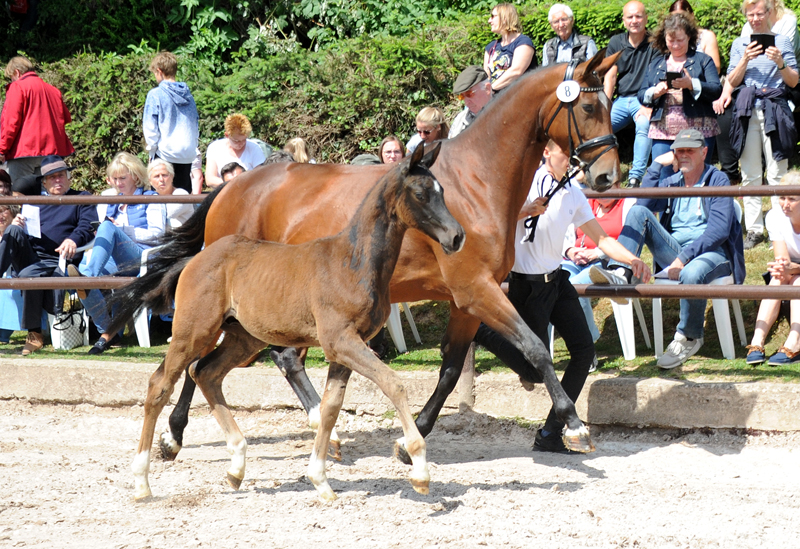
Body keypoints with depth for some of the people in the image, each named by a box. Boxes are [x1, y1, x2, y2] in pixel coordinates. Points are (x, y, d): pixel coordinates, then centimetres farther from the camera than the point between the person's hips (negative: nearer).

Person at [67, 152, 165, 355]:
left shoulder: (150, 199, 15)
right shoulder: (114, 204, 32)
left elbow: (157, 233, 1)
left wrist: (122, 229, -5)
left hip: (143, 257, -5)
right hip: (116, 261, 5)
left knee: (108, 228, -32)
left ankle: (87, 273, -51)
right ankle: (107, 331, -27)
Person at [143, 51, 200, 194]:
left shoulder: (156, 94, -8)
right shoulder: (188, 95, 7)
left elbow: (150, 127, -8)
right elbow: (196, 126, 14)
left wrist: (151, 149, 2)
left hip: (165, 152, -5)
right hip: (187, 153, 5)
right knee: (185, 193, 8)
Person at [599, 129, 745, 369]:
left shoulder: (718, 180, 1)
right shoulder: (671, 183, 18)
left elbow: (719, 230, -11)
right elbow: (645, 203, -2)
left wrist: (684, 258, -20)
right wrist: (657, 165, -1)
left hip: (711, 251, -5)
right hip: (674, 250, 5)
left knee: (691, 273, -41)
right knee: (638, 212, -12)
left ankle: (689, 338, -15)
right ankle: (620, 274, -32)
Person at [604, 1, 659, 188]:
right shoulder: (616, 42, 8)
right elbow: (610, 76, 6)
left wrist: (648, 106, -22)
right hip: (621, 100, 5)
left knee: (643, 126, -33)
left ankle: (635, 178, -35)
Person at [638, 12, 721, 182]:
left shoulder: (702, 60, 8)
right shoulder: (656, 64, 19)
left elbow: (716, 90, -5)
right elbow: (641, 96, 14)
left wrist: (691, 84, -20)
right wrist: (655, 92, -8)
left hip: (697, 129, -3)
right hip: (663, 132, 3)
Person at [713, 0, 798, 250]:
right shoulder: (740, 44, 15)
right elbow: (732, 81, 8)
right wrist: (746, 59, -8)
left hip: (775, 110, -2)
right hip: (747, 111, 3)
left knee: (777, 175, -7)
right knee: (750, 175, 3)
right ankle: (754, 229, 8)